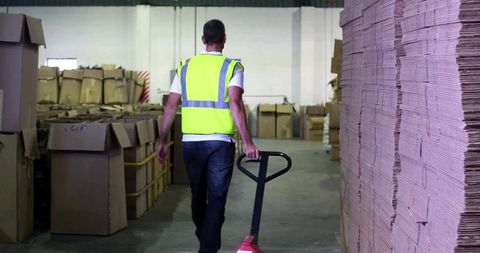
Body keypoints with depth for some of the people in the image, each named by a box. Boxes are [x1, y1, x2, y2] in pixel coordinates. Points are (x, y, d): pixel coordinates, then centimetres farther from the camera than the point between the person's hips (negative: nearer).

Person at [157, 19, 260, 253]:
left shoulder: (186, 67, 9)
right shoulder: (232, 67, -2)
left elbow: (170, 106, 5)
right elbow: (235, 104, -17)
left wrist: (163, 141, 12)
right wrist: (247, 141, -19)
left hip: (191, 141, 4)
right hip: (220, 142, -4)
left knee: (197, 195, 20)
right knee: (216, 198, 3)